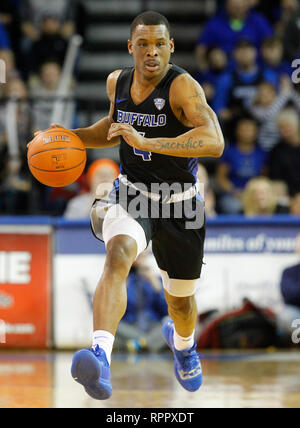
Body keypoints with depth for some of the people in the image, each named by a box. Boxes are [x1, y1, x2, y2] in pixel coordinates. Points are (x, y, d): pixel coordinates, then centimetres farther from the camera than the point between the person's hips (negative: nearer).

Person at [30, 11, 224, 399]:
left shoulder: (182, 87, -22)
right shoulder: (117, 82, -3)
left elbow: (214, 142, -39)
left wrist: (146, 141, -45)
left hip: (179, 204, -2)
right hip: (131, 193, 2)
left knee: (180, 298, 18)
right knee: (118, 253, -33)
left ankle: (182, 342, 57)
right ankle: (100, 356, -50)